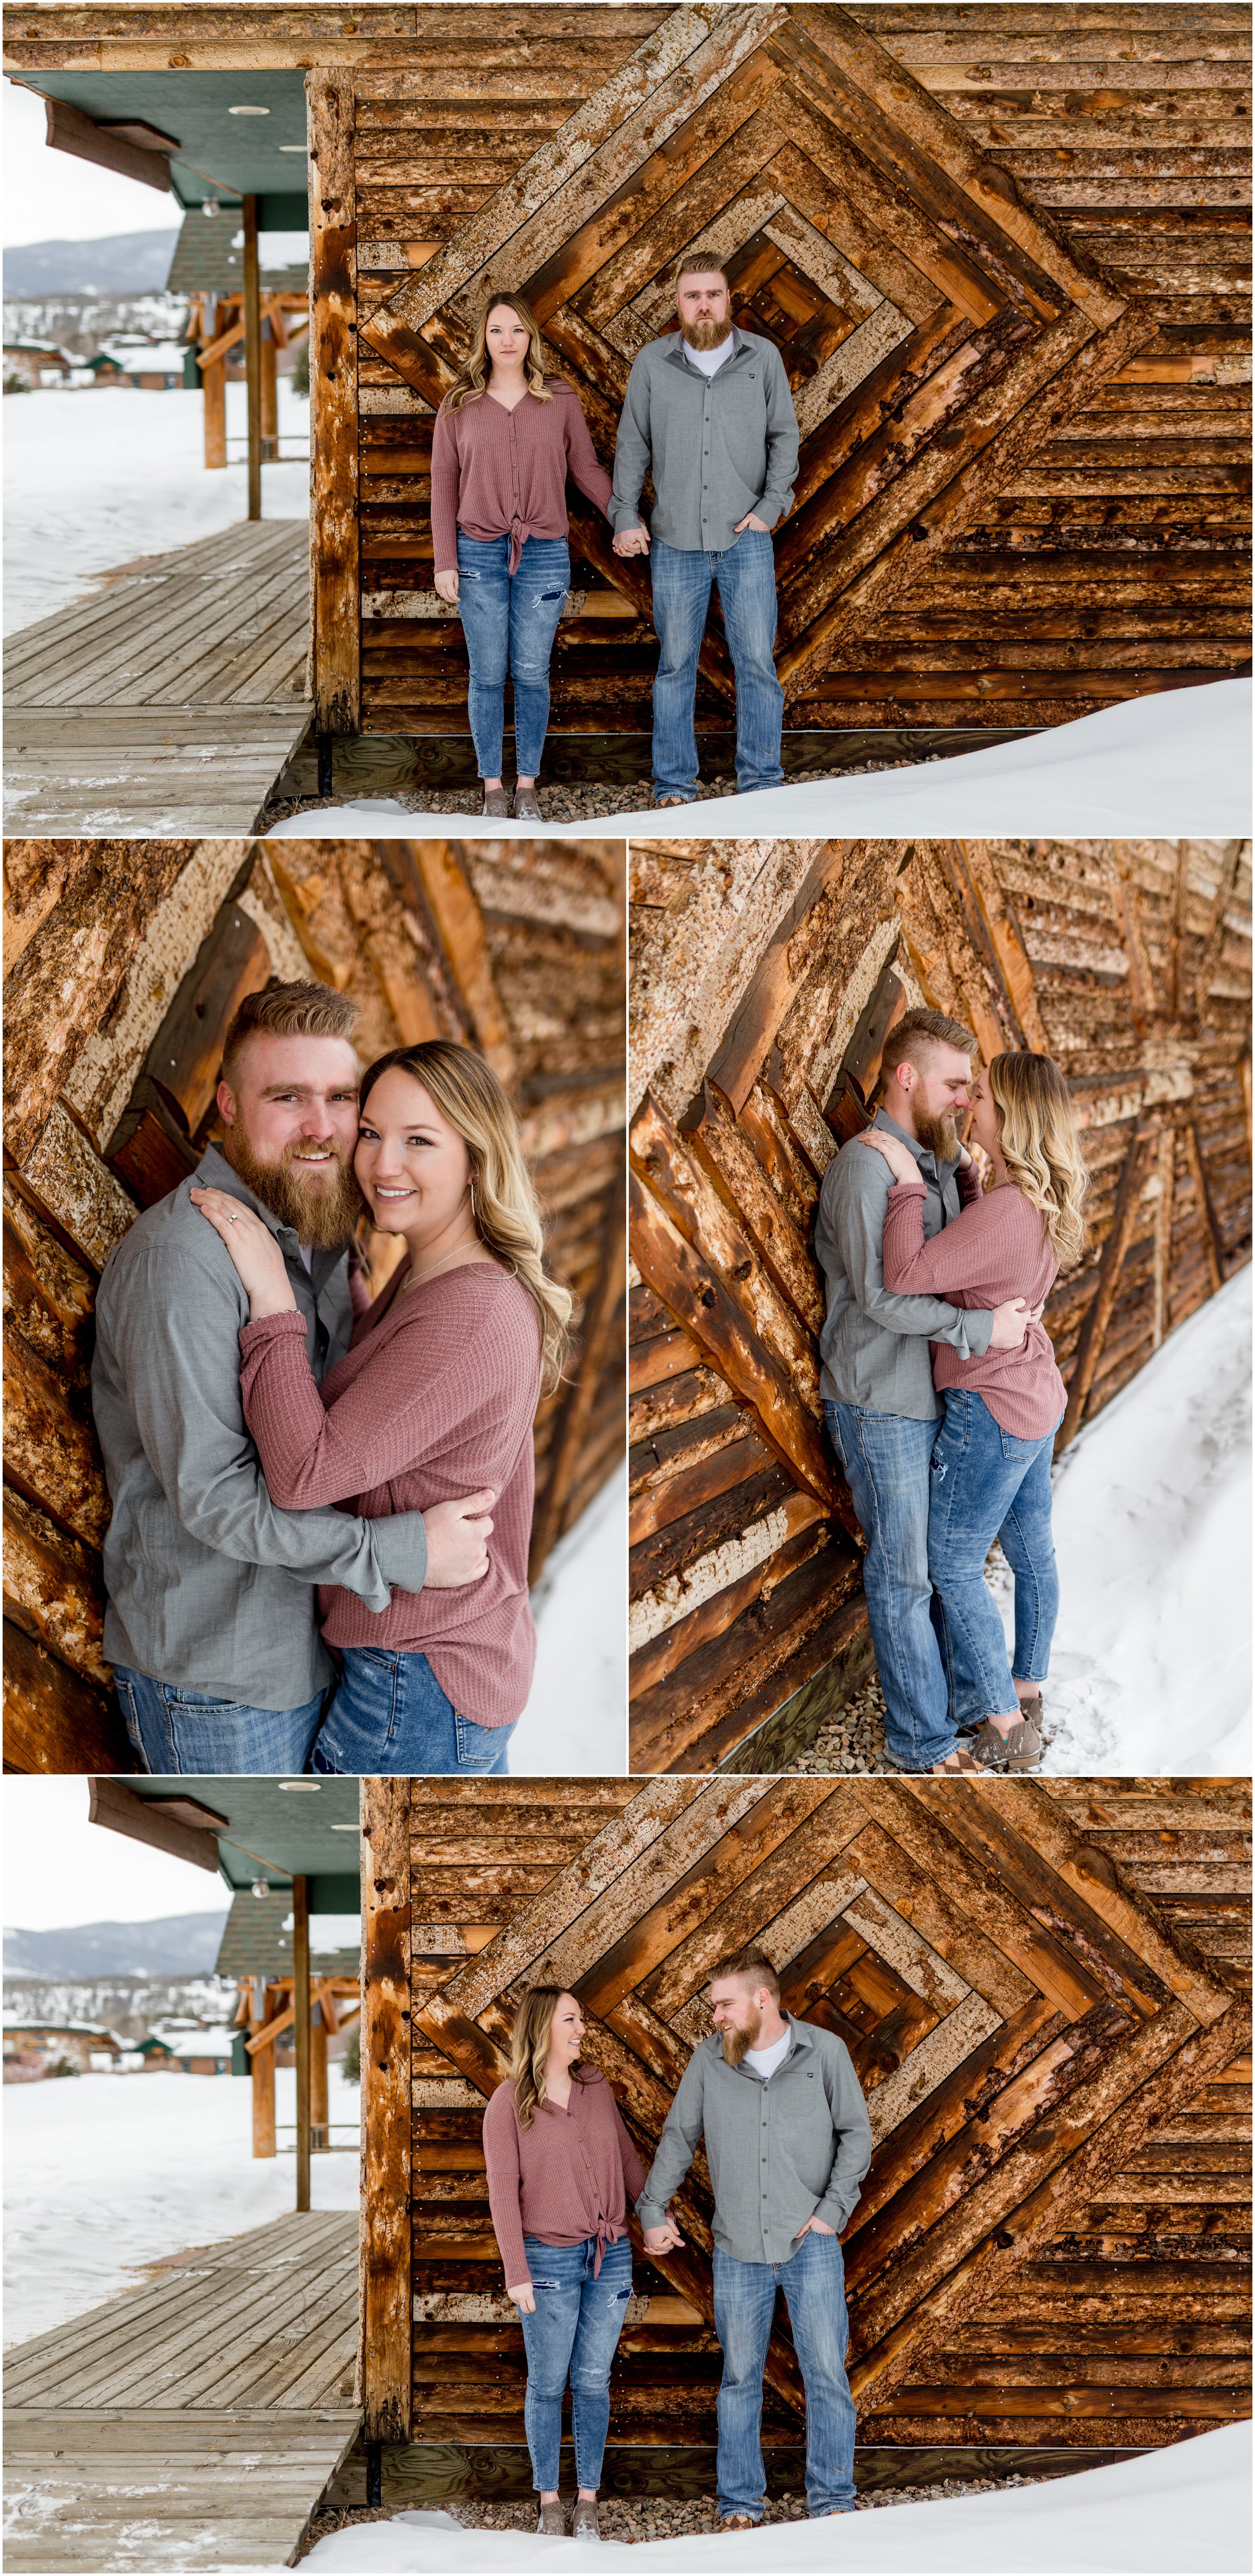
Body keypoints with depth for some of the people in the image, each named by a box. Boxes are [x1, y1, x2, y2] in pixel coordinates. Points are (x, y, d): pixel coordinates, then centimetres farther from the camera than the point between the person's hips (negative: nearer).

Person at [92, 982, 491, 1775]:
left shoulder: (328, 1236, 8)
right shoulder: (180, 1257, -22)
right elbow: (212, 1494, -24)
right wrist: (403, 1553, -22)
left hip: (318, 1642, 9)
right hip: (216, 1674, -8)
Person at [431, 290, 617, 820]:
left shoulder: (560, 400, 3)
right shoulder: (459, 407, 2)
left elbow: (586, 468, 7)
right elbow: (444, 487, 4)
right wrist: (445, 563, -1)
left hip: (544, 555, 0)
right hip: (479, 555, 0)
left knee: (532, 673, 5)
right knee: (487, 675, 4)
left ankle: (527, 783, 16)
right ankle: (492, 785, 14)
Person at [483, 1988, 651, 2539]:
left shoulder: (596, 2086, 7)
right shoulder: (508, 2104, -6)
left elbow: (626, 2156, 18)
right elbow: (502, 2190, -8)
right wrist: (516, 2273, -12)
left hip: (610, 2256, 4)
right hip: (550, 2260, -4)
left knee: (594, 2381, 7)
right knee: (548, 2384, 3)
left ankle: (589, 2501, 15)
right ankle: (549, 2502, 14)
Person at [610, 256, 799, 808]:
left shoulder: (763, 357, 5)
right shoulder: (652, 363, 5)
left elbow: (785, 435, 9)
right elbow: (632, 445, 10)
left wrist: (771, 505, -2)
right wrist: (626, 517, 2)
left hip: (746, 538, 0)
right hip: (674, 541, 0)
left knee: (757, 662, -3)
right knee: (676, 665, 5)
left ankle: (760, 783, 5)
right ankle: (673, 785, 12)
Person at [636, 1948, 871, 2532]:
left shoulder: (825, 2051, -2)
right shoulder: (708, 2061, 3)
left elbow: (856, 2134, 3)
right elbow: (678, 2139, 13)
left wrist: (833, 2209, -5)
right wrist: (653, 2209, 7)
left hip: (811, 2243, -2)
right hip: (738, 2247, 2)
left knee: (827, 2373, -3)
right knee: (740, 2377, 6)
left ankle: (833, 2503, 6)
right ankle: (740, 2505, 15)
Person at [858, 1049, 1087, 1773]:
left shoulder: (1005, 1210, -29)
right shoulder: (1043, 1200, 1)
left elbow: (905, 1277, -32)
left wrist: (908, 1182, -27)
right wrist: (962, 1170, 10)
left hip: (992, 1408, -9)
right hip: (1036, 1397, 9)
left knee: (954, 1567, 2)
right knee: (1031, 1550, 20)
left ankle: (1007, 1731, 9)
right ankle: (1027, 1693, 34)